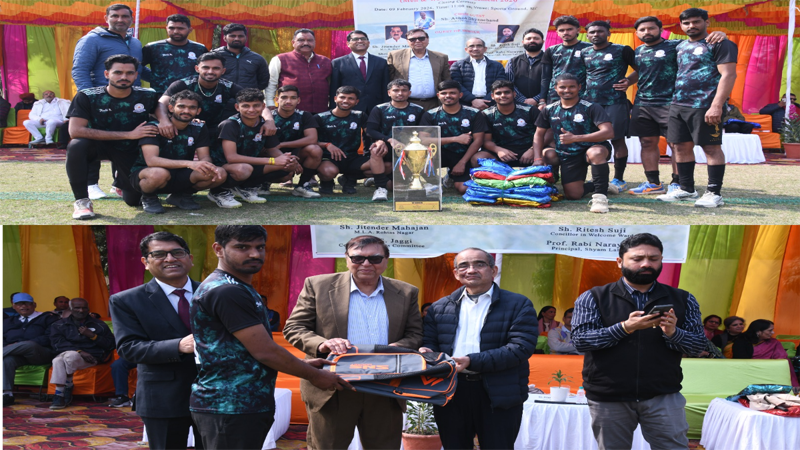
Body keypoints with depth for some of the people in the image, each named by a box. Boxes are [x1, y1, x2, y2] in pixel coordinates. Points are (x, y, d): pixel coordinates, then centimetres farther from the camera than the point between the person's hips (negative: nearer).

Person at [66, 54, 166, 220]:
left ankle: (121, 178, 37)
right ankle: (82, 201, -19)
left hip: (130, 151, 3)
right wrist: (129, 134, -31)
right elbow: (75, 131, -29)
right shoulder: (87, 97, -19)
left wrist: (163, 119, -21)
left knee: (133, 200, 0)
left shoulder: (146, 96, -12)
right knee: (76, 145, -35)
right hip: (100, 145, -2)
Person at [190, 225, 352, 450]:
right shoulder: (226, 292, -17)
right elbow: (264, 351, -18)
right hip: (230, 409, -10)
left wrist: (303, 364, 15)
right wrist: (314, 375, -6)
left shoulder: (242, 288, 16)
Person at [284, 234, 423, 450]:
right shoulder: (318, 285, 0)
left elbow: (415, 334, 7)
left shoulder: (406, 293, 7)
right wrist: (321, 344, -21)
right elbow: (293, 327, -1)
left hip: (385, 393, 2)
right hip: (331, 391, -2)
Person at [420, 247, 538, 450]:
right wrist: (427, 353, -13)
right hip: (450, 393, 4)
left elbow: (521, 347, -13)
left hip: (499, 396, -3)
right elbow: (428, 342, 13)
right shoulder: (440, 308, 12)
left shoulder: (519, 304, -2)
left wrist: (472, 361, -20)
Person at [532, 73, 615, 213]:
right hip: (568, 156, 5)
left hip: (591, 148, -5)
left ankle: (600, 194, -26)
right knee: (573, 195, -1)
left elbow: (608, 132, -23)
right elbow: (539, 134, 13)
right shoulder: (549, 110, 4)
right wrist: (537, 158, -4)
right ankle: (601, 186, 29)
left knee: (596, 152, -41)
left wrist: (575, 138, -30)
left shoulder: (591, 108, -12)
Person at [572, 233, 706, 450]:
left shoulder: (682, 299, 6)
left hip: (663, 396, 1)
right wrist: (625, 327, -22)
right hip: (608, 398, 0)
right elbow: (580, 340, -9)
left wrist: (673, 333, -17)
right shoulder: (594, 297, 0)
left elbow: (699, 344, 4)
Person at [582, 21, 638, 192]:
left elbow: (640, 70, 4)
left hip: (615, 102, -4)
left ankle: (619, 180, 6)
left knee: (617, 140, -1)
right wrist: (580, 90, 7)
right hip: (590, 102, 4)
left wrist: (628, 81, -12)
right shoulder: (584, 53, 14)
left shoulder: (622, 50, 1)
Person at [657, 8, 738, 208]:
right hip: (678, 105, 8)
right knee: (681, 147, 9)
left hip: (704, 107, -8)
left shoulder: (719, 44, -6)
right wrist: (675, 100, 16)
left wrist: (716, 106, -23)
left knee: (711, 148, -3)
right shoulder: (681, 46, 17)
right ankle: (687, 189, 19)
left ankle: (714, 193, 0)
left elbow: (728, 75, -14)